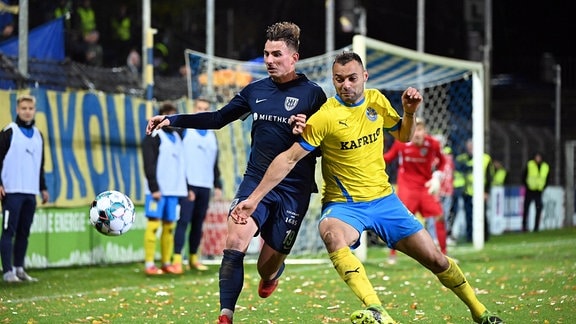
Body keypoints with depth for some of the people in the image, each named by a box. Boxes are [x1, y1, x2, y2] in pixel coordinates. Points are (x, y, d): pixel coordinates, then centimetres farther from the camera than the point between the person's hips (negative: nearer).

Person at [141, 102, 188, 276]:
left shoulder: (177, 137, 19)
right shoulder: (153, 137, -3)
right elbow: (149, 165, -10)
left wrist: (186, 188, 15)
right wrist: (154, 188, -16)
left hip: (174, 190, 6)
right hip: (157, 190, -6)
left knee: (169, 226, 6)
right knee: (153, 224, -8)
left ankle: (166, 263, 9)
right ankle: (149, 264, -9)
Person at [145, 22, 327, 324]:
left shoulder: (312, 94, -6)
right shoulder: (255, 89, 7)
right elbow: (218, 118, 16)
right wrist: (173, 120, 7)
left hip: (293, 190, -3)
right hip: (255, 180, 3)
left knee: (267, 267, 4)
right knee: (235, 242, -22)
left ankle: (273, 273, 44)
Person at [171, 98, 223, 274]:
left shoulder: (212, 135, 18)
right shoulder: (184, 130, 0)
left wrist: (217, 185, 13)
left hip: (205, 187, 6)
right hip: (187, 186, -5)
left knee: (198, 223, 7)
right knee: (183, 221, -13)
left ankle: (193, 258, 15)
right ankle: (177, 259, -17)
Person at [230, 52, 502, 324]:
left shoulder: (377, 100, 2)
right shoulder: (325, 116, -15)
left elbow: (402, 135, 19)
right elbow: (289, 159, -13)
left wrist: (409, 112, -3)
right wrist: (254, 198, -17)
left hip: (383, 199, 5)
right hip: (343, 204, -5)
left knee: (435, 259, 3)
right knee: (331, 234, -40)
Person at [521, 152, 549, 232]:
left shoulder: (545, 167, 5)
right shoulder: (529, 165, -3)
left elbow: (547, 179, 15)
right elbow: (523, 176, 1)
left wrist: (543, 187, 4)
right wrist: (527, 186, -5)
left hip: (539, 192, 2)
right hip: (529, 191, -2)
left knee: (539, 209, -4)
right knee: (526, 208, 2)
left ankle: (536, 227, 0)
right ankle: (524, 226, 9)